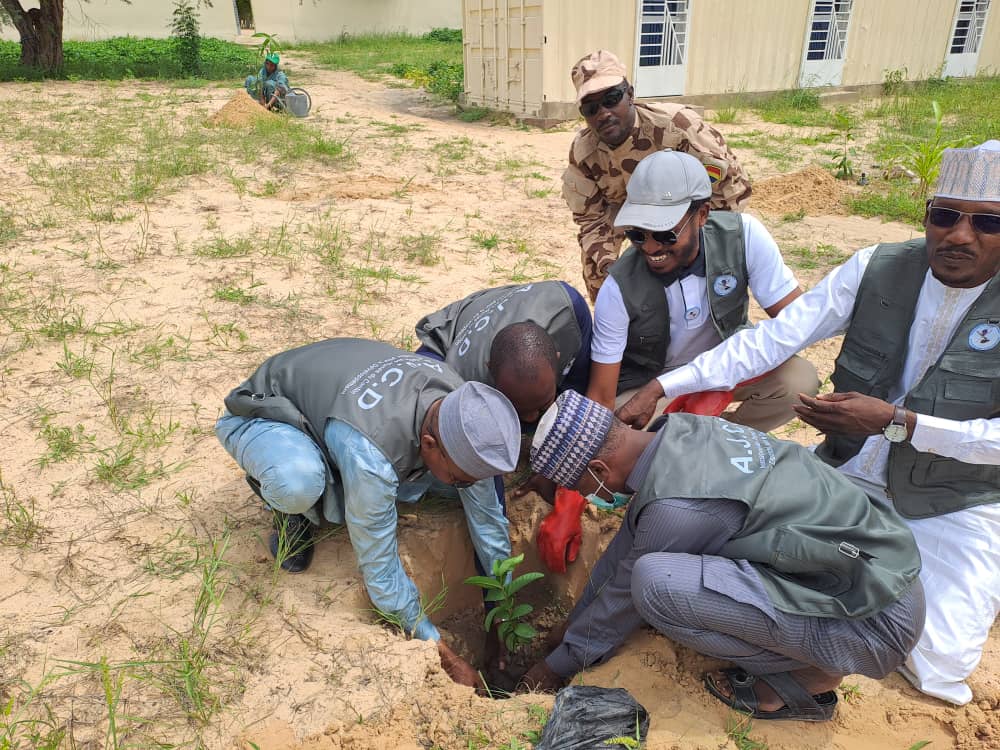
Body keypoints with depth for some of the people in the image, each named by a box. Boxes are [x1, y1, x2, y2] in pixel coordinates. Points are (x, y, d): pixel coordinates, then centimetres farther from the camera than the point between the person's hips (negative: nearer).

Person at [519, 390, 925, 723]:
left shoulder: (676, 506, -26)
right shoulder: (680, 428, -1)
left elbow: (626, 593, -9)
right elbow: (630, 538, 12)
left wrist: (559, 664, 9)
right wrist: (576, 618, 23)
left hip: (877, 621, -8)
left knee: (655, 581, -24)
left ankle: (806, 679, -3)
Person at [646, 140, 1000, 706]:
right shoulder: (876, 270, -12)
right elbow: (771, 338, -18)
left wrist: (896, 421, -31)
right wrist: (663, 387, -25)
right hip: (854, 469, 3)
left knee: (937, 669, -11)